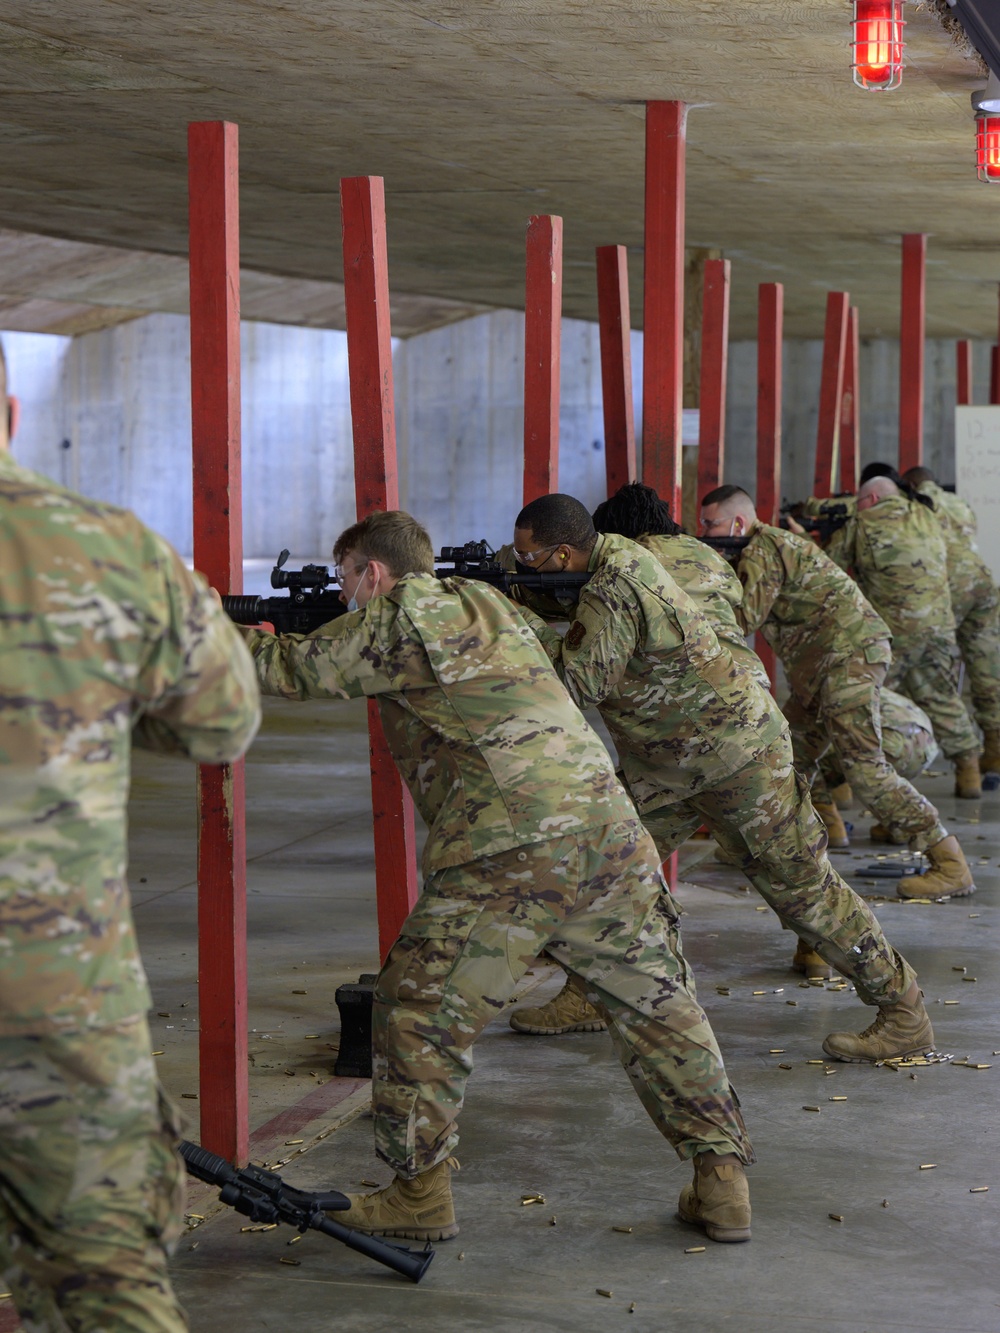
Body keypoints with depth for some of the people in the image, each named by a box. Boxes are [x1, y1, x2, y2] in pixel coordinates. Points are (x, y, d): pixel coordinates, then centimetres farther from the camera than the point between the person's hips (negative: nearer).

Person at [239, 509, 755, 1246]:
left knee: (421, 1010, 7)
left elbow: (294, 669, 8)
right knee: (658, 1005, 14)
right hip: (610, 826, 7)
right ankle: (723, 1181, 15)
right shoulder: (487, 603, 25)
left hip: (508, 853, -7)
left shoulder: (398, 616, 3)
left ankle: (420, 1193, 11)